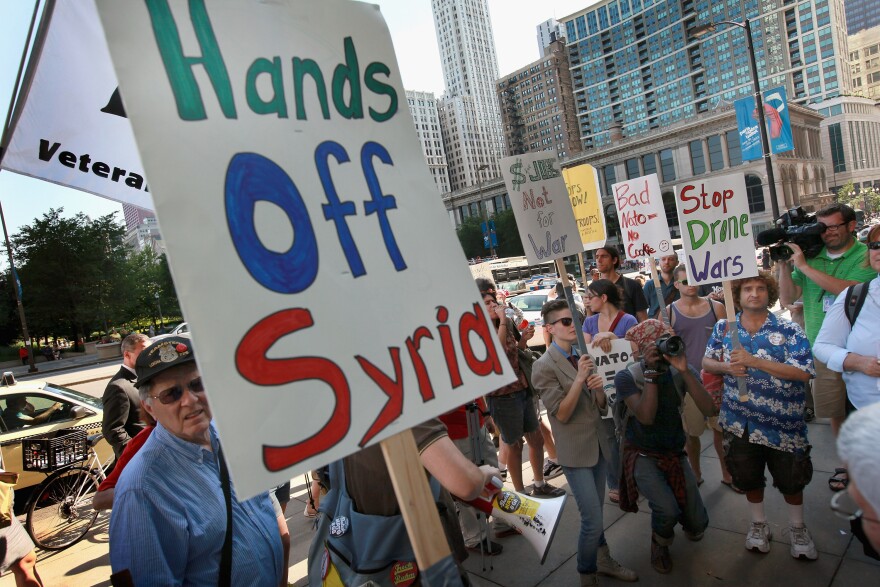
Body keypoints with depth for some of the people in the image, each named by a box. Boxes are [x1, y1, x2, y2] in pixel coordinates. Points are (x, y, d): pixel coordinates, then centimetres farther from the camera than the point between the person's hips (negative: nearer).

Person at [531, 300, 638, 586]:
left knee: (595, 513, 20)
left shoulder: (583, 357, 3)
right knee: (592, 520, -2)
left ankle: (603, 561, 40)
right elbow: (561, 414, -19)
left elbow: (601, 406, 7)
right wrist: (579, 379, -27)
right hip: (575, 452, -6)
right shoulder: (544, 366, -16)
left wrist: (598, 388, -14)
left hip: (599, 443, 6)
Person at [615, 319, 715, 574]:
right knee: (667, 510, -26)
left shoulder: (681, 372, -7)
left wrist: (684, 371, -29)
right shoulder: (627, 377, -17)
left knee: (697, 525, 1)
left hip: (675, 454, 4)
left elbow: (709, 409, -20)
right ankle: (660, 543, 11)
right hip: (643, 456, -3)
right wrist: (651, 372, -30)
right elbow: (646, 417, -29)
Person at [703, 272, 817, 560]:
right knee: (748, 478, 18)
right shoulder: (723, 328, -1)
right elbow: (707, 362, 7)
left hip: (783, 423, -2)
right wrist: (726, 366, -16)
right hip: (740, 423, 2)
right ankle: (758, 524, 41)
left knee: (791, 479, 15)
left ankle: (798, 529, 40)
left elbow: (804, 372, -21)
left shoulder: (789, 330, -11)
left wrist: (754, 361, -27)